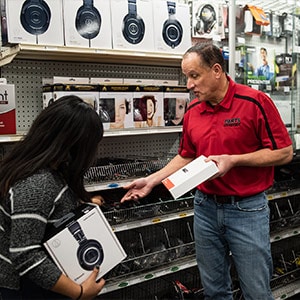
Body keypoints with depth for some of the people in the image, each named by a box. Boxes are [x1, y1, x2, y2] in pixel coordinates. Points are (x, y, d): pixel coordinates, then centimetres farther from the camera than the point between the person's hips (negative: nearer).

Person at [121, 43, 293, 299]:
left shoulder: (254, 102, -13)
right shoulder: (192, 111, 4)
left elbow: (284, 152, -11)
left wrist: (233, 160, -20)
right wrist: (152, 180, 5)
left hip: (247, 209, -5)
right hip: (206, 207, 5)